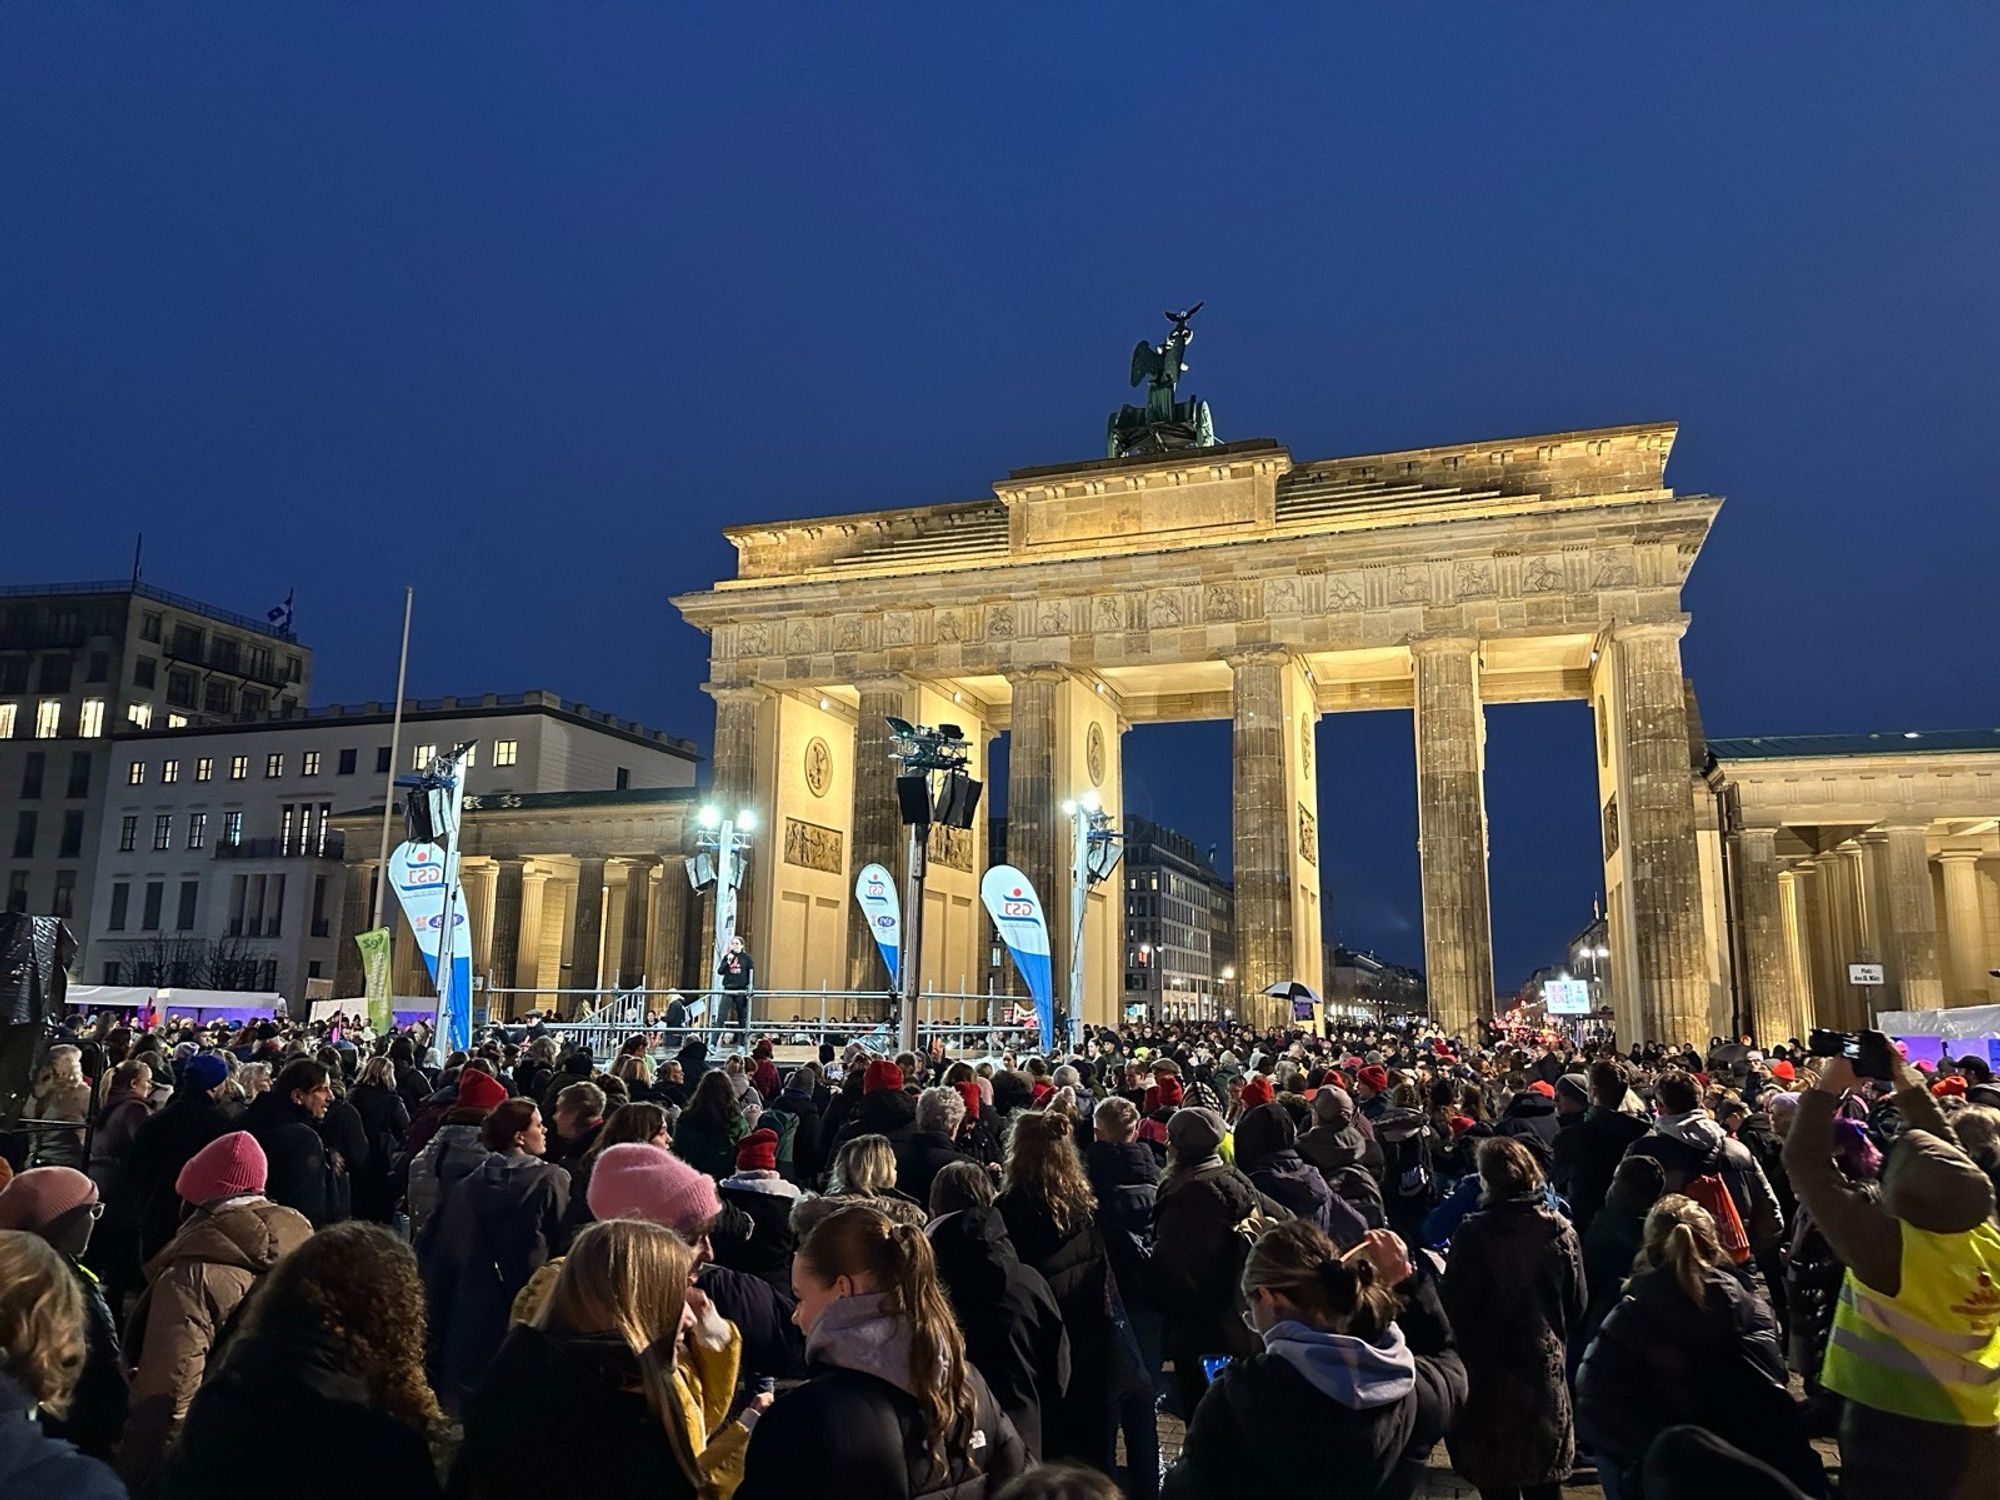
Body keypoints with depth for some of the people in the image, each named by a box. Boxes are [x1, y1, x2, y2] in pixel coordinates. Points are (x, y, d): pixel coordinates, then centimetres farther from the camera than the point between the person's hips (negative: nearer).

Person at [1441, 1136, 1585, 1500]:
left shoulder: (1473, 1234, -19)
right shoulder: (1561, 1231, -7)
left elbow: (1456, 1309, -14)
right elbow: (1576, 1305, 4)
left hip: (1488, 1375, -4)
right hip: (1546, 1371, 4)